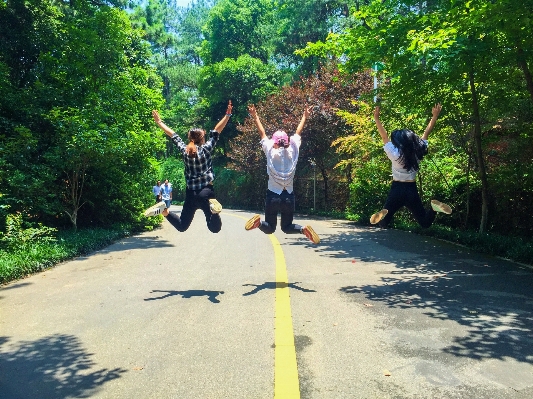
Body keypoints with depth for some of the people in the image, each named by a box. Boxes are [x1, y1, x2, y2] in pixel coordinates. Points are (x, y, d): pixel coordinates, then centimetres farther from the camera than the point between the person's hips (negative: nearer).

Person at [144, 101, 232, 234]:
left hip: (190, 194, 4)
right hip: (207, 192, -4)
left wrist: (159, 122, 25)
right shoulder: (206, 149, -6)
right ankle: (213, 207, -36)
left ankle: (164, 210, -9)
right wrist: (227, 115, -6)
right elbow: (216, 132, -6)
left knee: (181, 226, 17)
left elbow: (173, 136, 13)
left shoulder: (184, 151, 1)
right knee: (215, 228, -6)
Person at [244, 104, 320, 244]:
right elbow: (298, 132, 11)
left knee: (269, 228, 12)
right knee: (287, 227, 16)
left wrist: (255, 116, 13)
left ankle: (258, 222, -21)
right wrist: (305, 116, 26)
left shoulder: (271, 151, -7)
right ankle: (303, 229, -15)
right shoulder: (292, 151, -2)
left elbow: (262, 133, 4)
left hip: (273, 195, -1)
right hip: (289, 196, 2)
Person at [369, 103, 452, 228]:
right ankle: (433, 208, -20)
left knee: (383, 223, 5)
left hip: (397, 190, -3)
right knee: (425, 222, 12)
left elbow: (384, 137, -7)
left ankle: (383, 214, -32)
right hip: (412, 191, 3)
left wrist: (376, 118, -4)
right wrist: (435, 115, 14)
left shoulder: (395, 154, -13)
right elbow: (426, 133, 6)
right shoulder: (418, 153, -3)